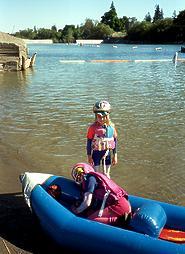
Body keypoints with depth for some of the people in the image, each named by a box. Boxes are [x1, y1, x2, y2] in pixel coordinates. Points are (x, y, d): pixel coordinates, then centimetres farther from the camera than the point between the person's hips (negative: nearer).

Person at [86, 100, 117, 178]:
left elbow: (115, 140, 3)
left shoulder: (111, 126, -6)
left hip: (107, 152, 3)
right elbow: (89, 142, -8)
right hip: (96, 152, -3)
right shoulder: (92, 127, -15)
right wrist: (89, 156, -6)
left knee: (106, 175, 17)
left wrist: (115, 155, 5)